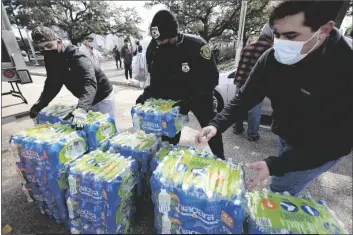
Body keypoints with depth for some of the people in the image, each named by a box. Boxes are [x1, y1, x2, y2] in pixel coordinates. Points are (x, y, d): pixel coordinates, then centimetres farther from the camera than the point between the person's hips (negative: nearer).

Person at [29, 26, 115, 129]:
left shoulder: (77, 57, -27)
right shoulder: (51, 59, -2)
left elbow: (90, 83, -43)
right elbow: (52, 84, 6)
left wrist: (81, 108, -56)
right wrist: (40, 104, -6)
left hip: (102, 98, -7)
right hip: (86, 101, 8)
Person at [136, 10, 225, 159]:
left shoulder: (196, 45, -26)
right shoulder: (153, 49, -12)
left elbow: (211, 78, -25)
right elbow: (156, 79, 1)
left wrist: (191, 100, -36)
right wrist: (147, 94, -17)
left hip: (199, 98, -2)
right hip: (172, 98, 3)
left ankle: (220, 160, 36)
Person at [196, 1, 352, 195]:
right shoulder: (273, 58, -18)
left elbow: (337, 141, -31)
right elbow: (246, 97, -14)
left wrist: (275, 165, -41)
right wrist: (216, 125, -28)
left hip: (322, 149, -5)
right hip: (286, 136, 5)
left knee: (279, 192, 1)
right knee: (283, 177, 26)